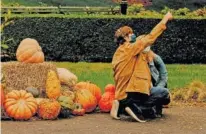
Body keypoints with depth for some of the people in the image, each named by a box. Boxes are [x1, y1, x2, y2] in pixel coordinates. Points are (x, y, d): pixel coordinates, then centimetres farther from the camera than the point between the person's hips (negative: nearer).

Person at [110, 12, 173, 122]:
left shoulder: (118, 54, 16)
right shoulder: (129, 48, -10)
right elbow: (150, 38, -9)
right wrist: (165, 19, -3)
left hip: (121, 94, 9)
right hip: (130, 93, -9)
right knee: (164, 94, -6)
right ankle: (133, 106, -14)